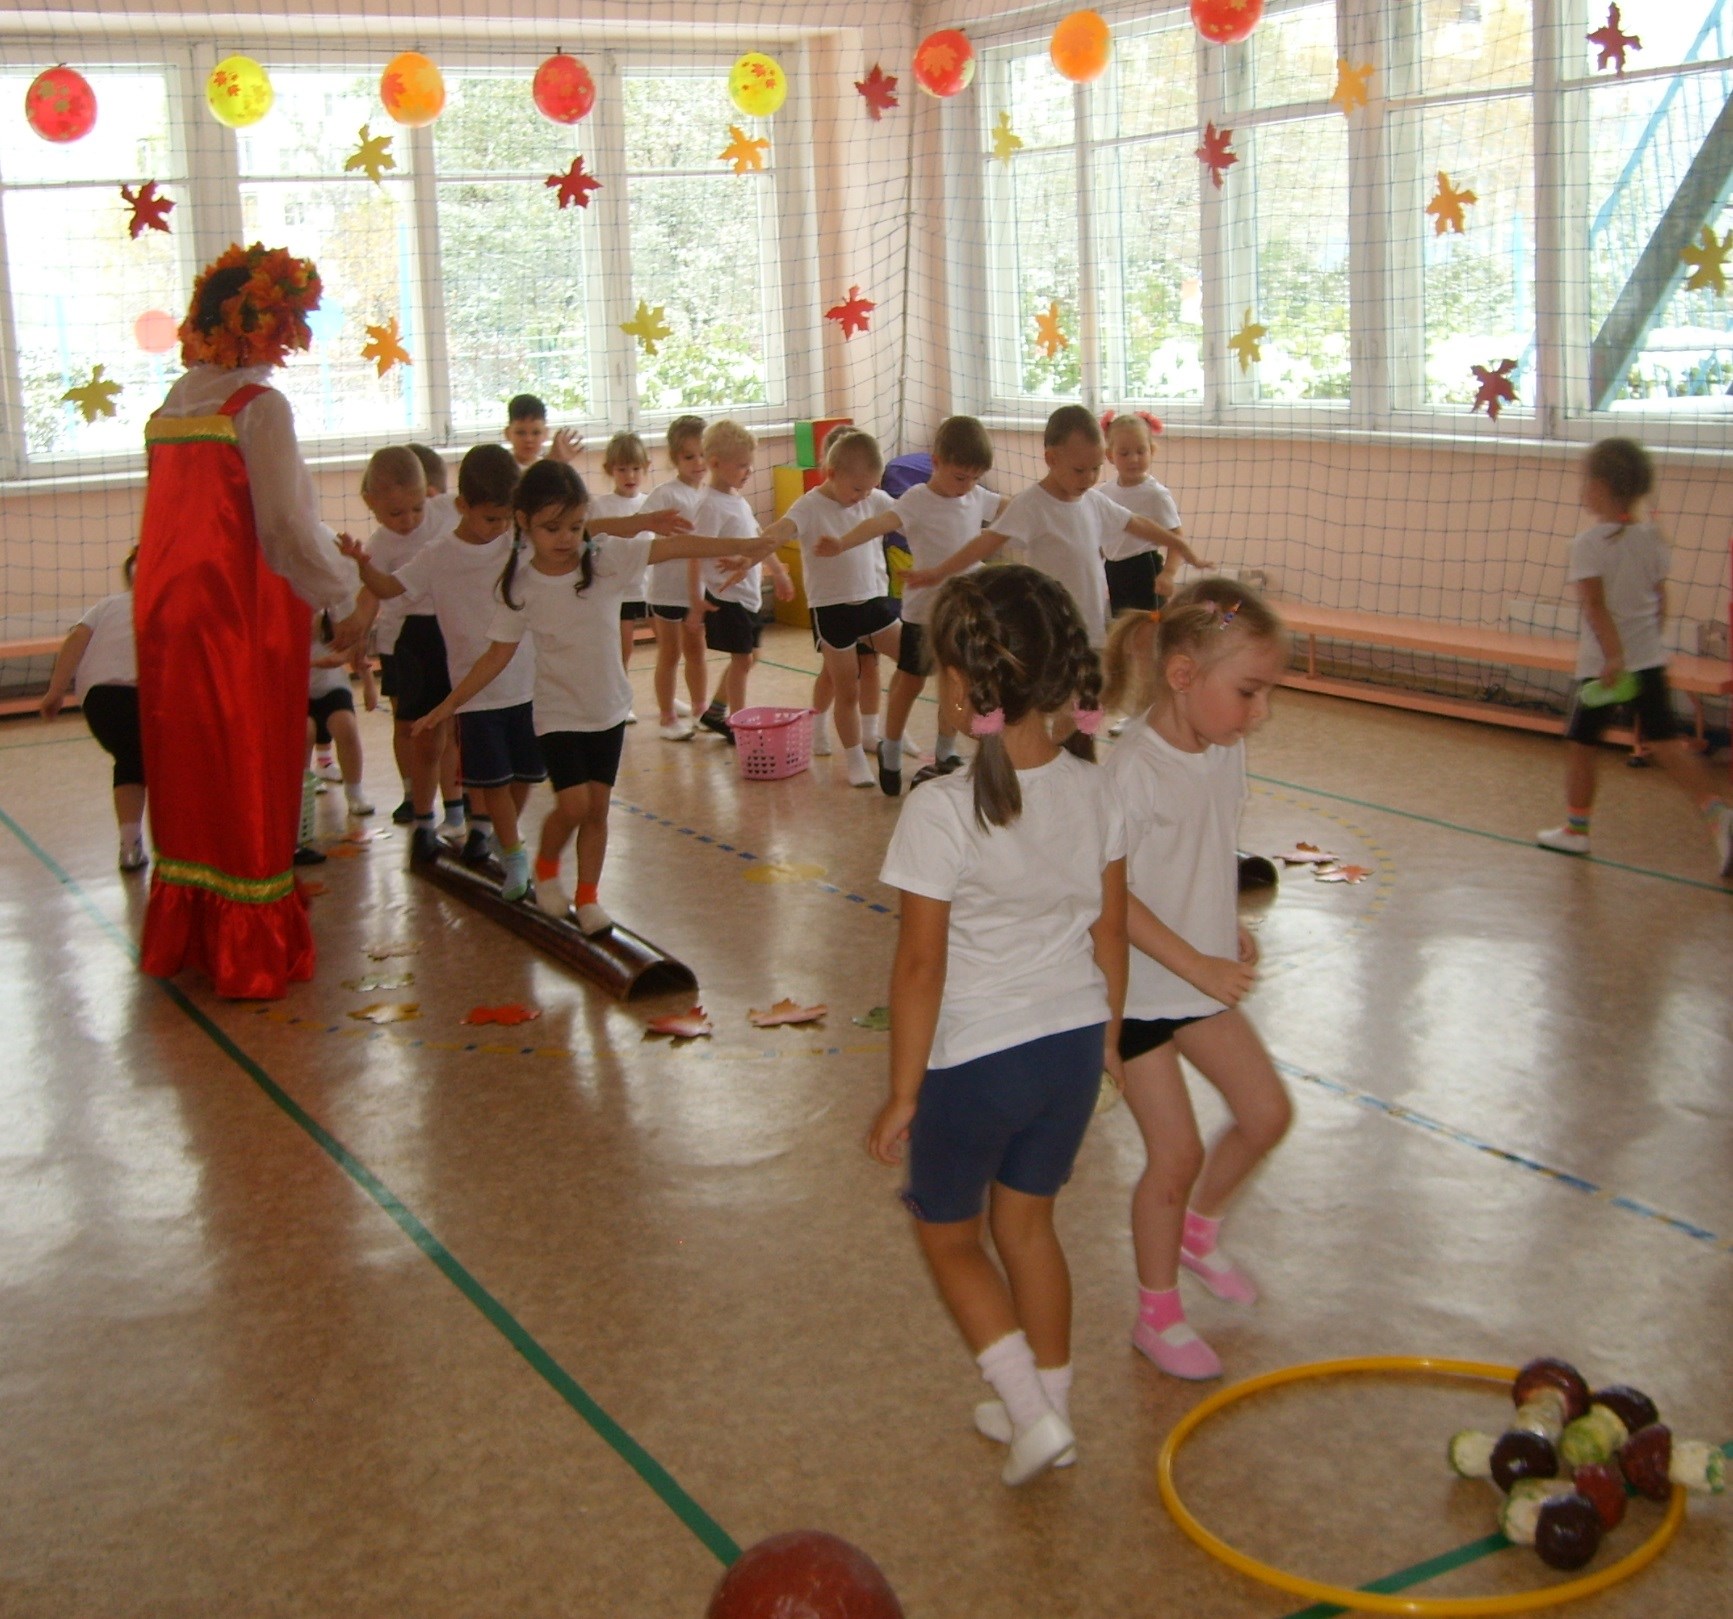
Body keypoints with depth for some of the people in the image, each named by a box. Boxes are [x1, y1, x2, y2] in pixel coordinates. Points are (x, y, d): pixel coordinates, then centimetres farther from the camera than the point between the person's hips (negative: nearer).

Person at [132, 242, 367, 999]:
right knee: (247, 773, 3)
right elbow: (287, 524, -16)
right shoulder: (258, 406, -13)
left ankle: (182, 934, 27)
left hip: (168, 616, 7)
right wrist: (346, 600, -5)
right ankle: (252, 949, 12)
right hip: (240, 620, -7)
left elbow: (194, 516, 12)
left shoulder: (168, 410, 9)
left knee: (188, 771, 16)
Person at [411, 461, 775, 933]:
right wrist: (450, 703, -2)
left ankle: (587, 897, 25)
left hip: (609, 708, 2)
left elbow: (675, 545, -17)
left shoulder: (607, 560, -10)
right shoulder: (521, 588, -10)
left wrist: (743, 546, -25)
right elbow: (499, 653, -2)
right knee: (574, 804, -13)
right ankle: (546, 867, 18)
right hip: (558, 713, -2)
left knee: (598, 807, 9)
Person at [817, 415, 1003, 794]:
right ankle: (890, 755, 25)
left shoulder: (977, 497, 3)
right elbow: (881, 522, -33)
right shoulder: (917, 500, -17)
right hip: (924, 609, -5)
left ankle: (944, 756, 29)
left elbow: (1009, 508, 22)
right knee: (909, 681, 8)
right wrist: (841, 544, -50)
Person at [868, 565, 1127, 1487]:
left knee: (947, 1234, 18)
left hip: (974, 1061, -5)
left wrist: (902, 1093, -7)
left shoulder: (942, 811, -23)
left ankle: (1032, 1413, 13)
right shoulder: (1093, 791, -6)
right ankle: (1048, 1408, 36)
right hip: (1072, 1045, 5)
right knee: (1026, 1222, 24)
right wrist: (1105, 1038, 17)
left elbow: (920, 966, -18)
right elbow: (1110, 934, 3)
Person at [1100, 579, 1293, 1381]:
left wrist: (1232, 932, 1)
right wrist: (1195, 964, -24)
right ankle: (1158, 1314, 22)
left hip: (1206, 978, 8)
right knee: (1177, 1151, 0)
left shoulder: (1226, 753, -2)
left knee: (1266, 1111, 14)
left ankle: (1197, 1226, 40)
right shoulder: (1134, 770, -26)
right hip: (1140, 990, -7)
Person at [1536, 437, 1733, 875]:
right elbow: (1660, 601, 11)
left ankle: (1575, 829, 21)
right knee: (1666, 744, 4)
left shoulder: (1588, 544, -12)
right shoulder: (1651, 538, 6)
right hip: (1650, 658, 5)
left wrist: (1614, 656, -25)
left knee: (1579, 743, 11)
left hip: (1605, 663, -5)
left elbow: (1595, 605, -20)